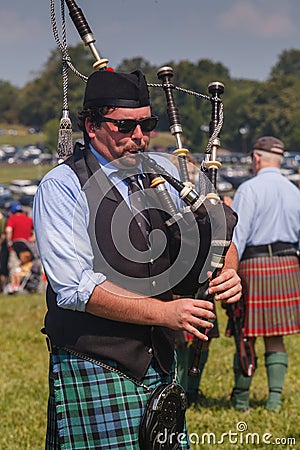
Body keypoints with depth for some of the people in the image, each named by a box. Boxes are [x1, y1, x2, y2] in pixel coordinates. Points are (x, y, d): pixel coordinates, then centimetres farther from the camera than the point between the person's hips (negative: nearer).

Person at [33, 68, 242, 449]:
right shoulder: (61, 187, -8)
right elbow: (76, 287, -17)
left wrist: (227, 272, -8)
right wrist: (165, 312, -21)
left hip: (162, 368, 5)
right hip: (93, 373, -5)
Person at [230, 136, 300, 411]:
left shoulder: (249, 189, -8)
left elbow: (237, 236, -13)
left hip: (254, 265, -5)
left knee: (247, 337, 4)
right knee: (275, 338, 9)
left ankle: (241, 397, 14)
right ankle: (275, 396, 5)